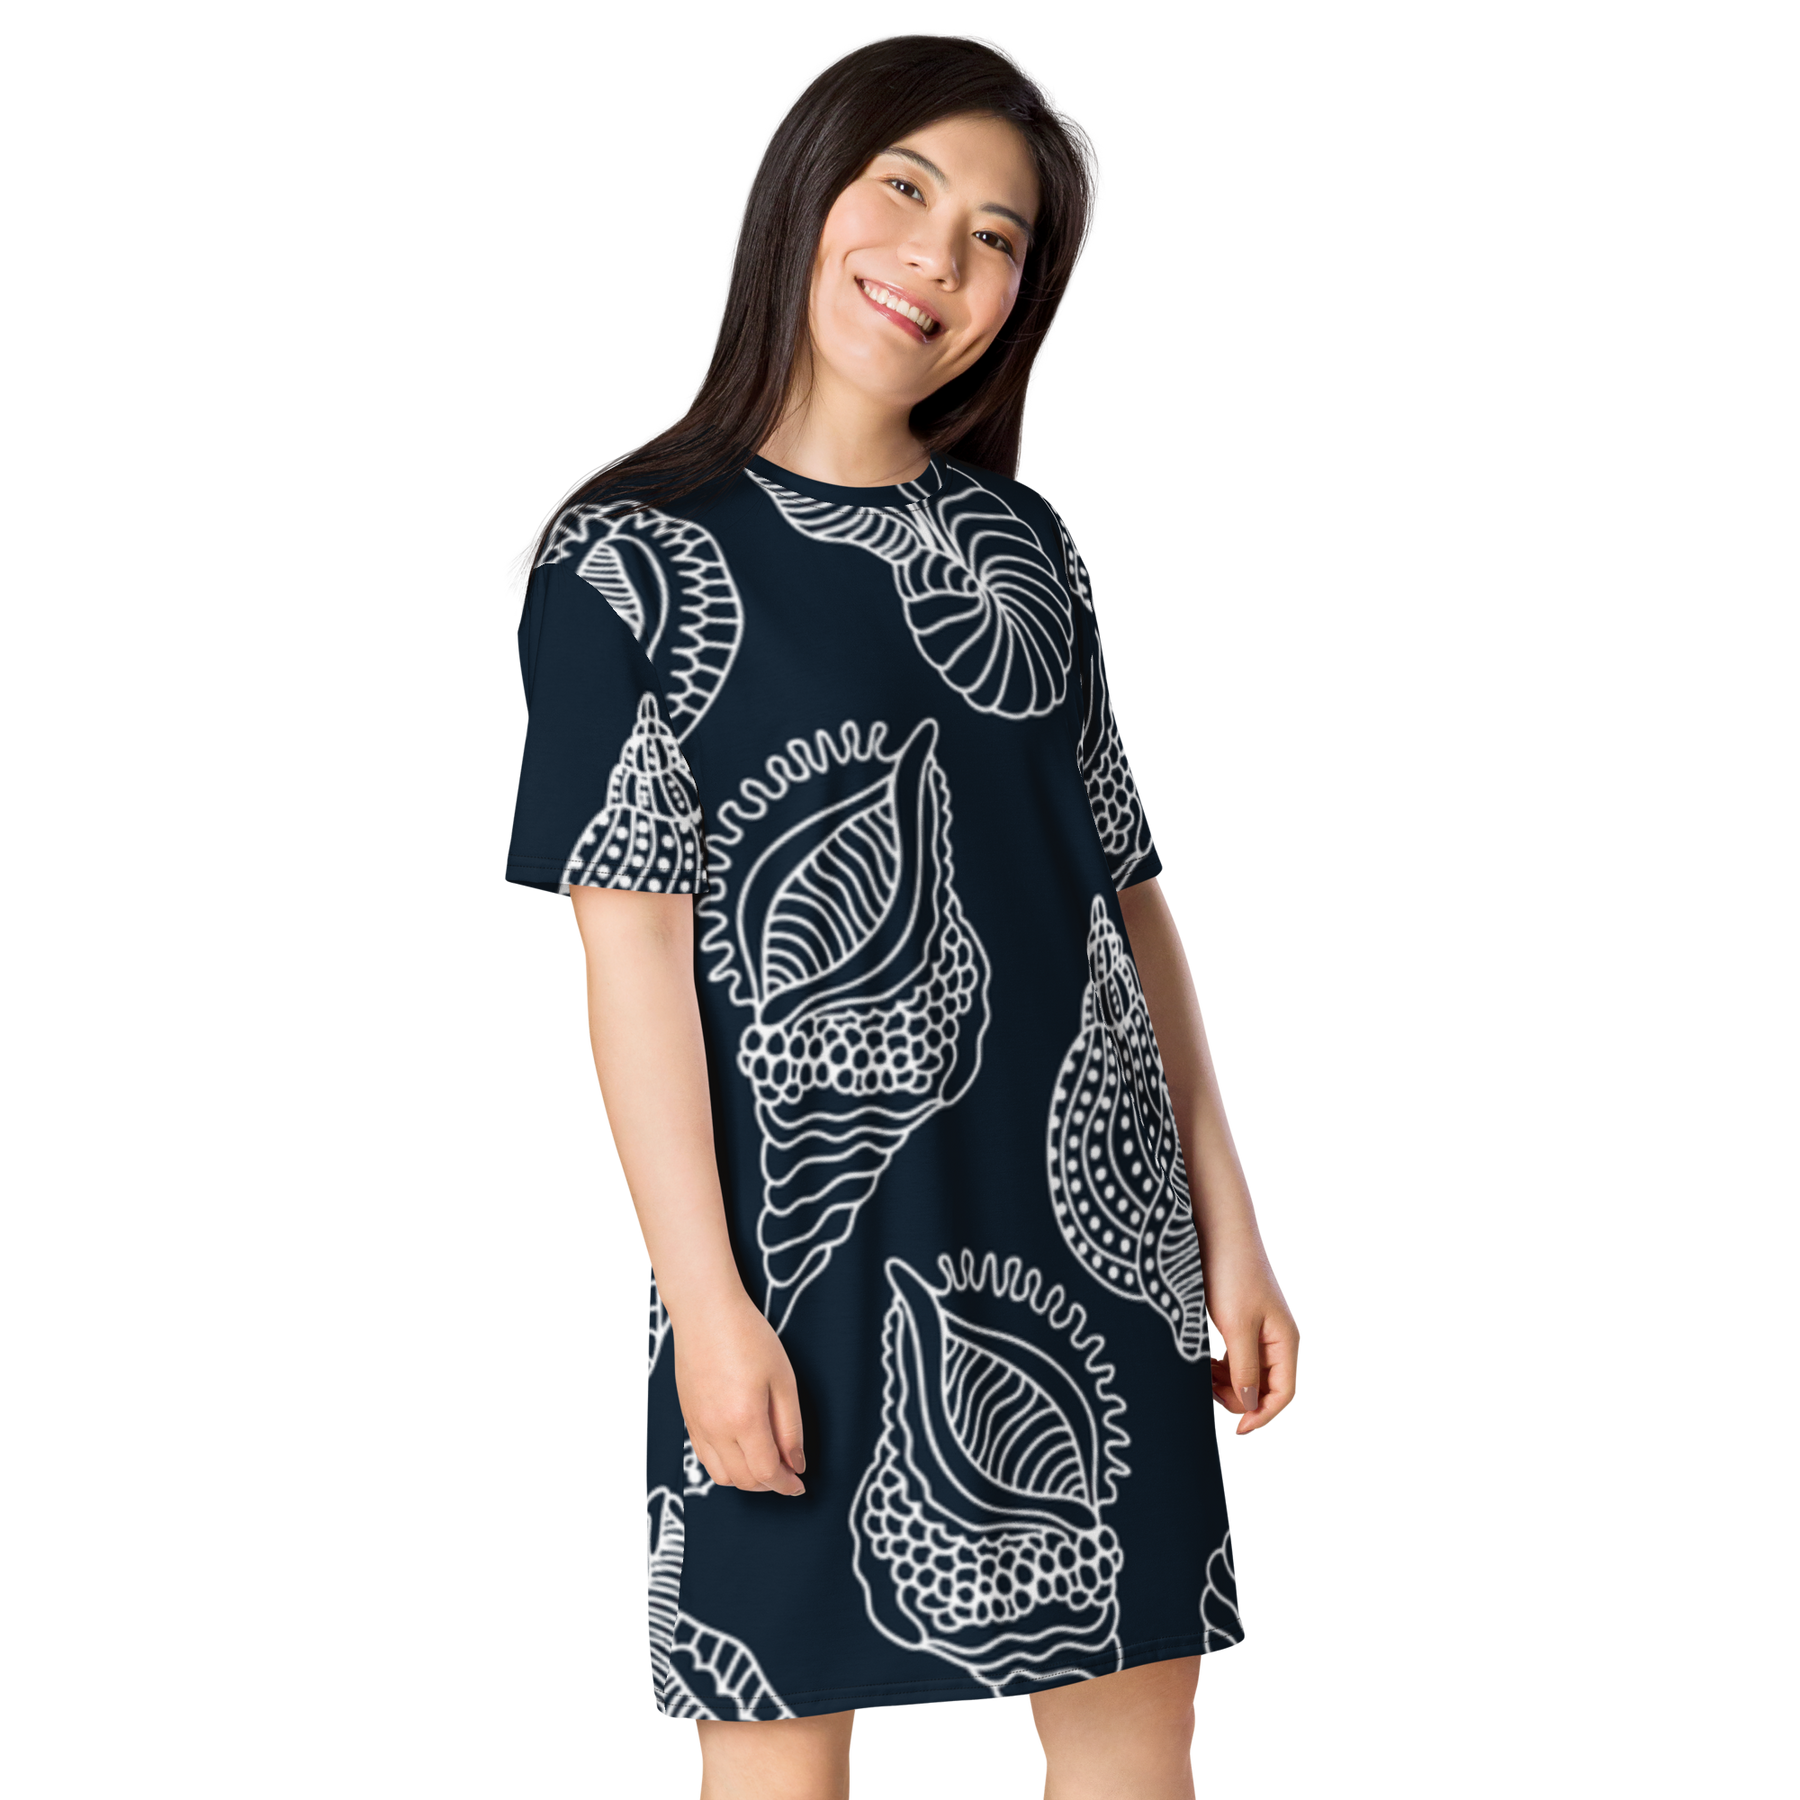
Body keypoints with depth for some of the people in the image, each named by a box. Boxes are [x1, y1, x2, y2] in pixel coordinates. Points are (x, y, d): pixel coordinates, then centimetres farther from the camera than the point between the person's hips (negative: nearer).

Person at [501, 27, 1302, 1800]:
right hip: (814, 1245, -4)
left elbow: (1129, 895, 11)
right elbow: (630, 943, -9)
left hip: (1094, 1232, 5)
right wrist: (708, 1300, -14)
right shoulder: (634, 556, -4)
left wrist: (1231, 1227, 7)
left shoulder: (1021, 540, 11)